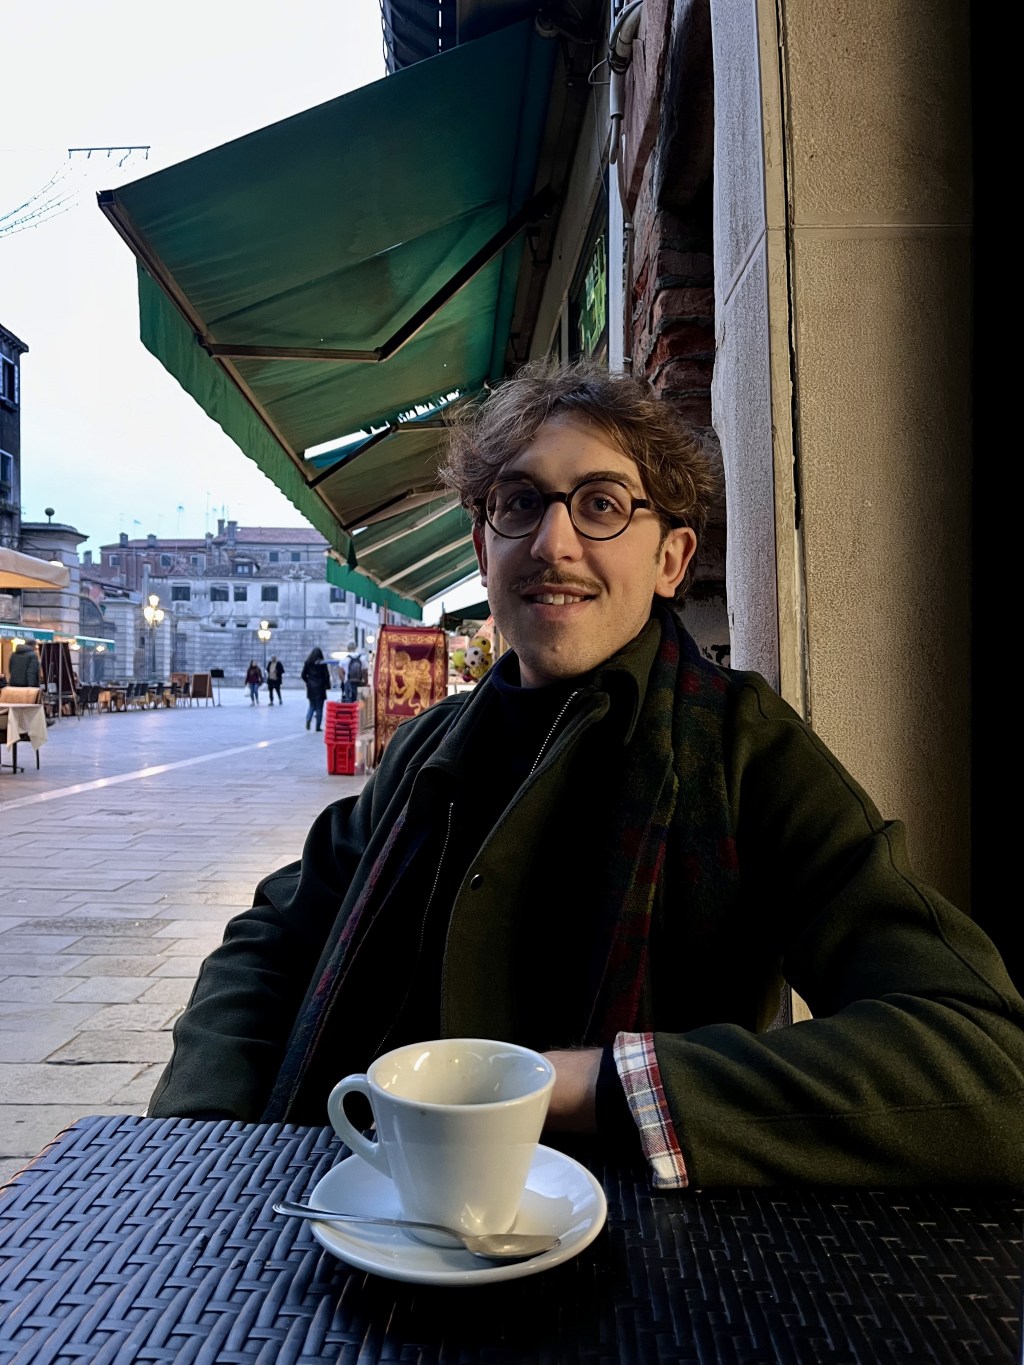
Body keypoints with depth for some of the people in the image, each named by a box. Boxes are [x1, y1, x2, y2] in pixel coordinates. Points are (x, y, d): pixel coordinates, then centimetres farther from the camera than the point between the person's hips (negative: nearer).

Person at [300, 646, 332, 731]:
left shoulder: (308, 663, -1)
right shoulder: (322, 663, -9)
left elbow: (303, 675, 0)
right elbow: (326, 675, -8)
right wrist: (327, 686, 4)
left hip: (311, 687, 3)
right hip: (320, 687, -3)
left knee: (311, 705, 16)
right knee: (319, 707, 4)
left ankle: (308, 720, -8)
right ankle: (318, 726, 3)